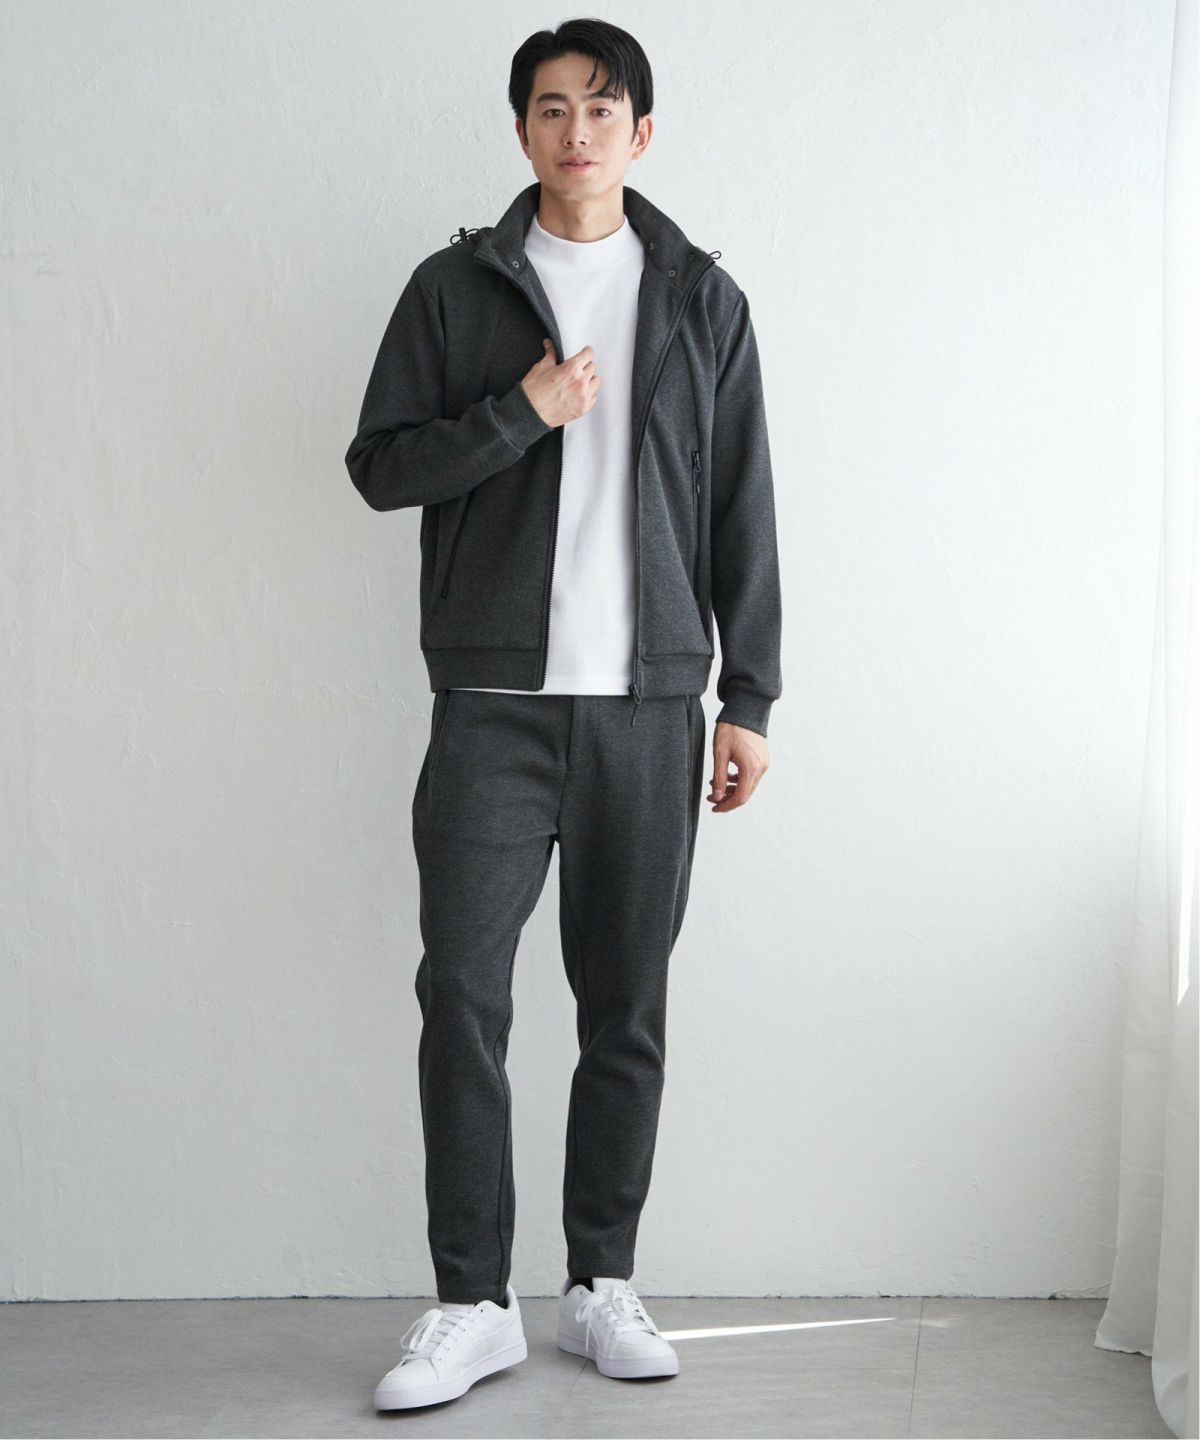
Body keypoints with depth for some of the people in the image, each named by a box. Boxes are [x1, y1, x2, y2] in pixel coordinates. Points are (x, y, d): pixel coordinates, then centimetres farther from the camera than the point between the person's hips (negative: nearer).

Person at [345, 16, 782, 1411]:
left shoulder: (702, 300, 9)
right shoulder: (454, 287, 7)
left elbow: (741, 511, 9)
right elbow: (379, 464, 3)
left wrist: (749, 697, 5)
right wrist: (521, 414, -11)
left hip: (648, 703, 1)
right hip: (494, 700, -1)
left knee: (627, 1006, 6)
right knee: (463, 993, -6)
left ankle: (601, 1283, 18)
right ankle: (473, 1304, 4)